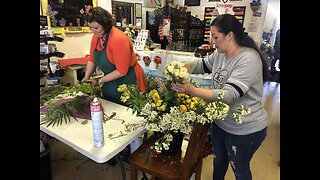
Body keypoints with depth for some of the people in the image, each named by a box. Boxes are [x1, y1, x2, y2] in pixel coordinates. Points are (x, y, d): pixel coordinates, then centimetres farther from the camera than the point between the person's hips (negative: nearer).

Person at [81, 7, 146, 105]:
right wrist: (87, 76, -2)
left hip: (129, 83, -7)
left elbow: (121, 71, -24)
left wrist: (100, 81, -17)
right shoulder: (96, 37, 0)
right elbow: (92, 60, 12)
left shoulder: (118, 39, -24)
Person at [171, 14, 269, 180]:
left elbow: (229, 95, -35)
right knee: (219, 160, 29)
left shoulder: (249, 60, -27)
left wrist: (191, 90, -41)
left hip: (245, 130, -7)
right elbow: (201, 65, 10)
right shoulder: (220, 54, -3)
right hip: (220, 122, 7)